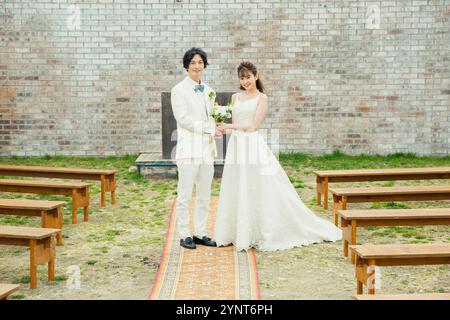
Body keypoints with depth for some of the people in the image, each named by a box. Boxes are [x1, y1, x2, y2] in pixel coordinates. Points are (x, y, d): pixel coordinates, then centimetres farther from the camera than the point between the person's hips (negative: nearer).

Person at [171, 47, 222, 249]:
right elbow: (183, 119, -13)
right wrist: (209, 128, -15)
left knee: (204, 195, 9)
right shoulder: (179, 90, -4)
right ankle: (184, 235, 7)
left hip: (207, 148, 6)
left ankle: (200, 233, 18)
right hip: (189, 148, -6)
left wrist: (217, 128, -3)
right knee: (185, 195, -1)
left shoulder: (208, 91, 15)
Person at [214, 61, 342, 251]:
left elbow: (253, 126, -9)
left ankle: (264, 235, 6)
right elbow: (234, 125, 15)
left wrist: (229, 127, -5)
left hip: (254, 148, -5)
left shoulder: (261, 98, -1)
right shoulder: (235, 97, 15)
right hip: (236, 148, 5)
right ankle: (239, 234, 19)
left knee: (259, 191, -3)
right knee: (237, 193, 8)